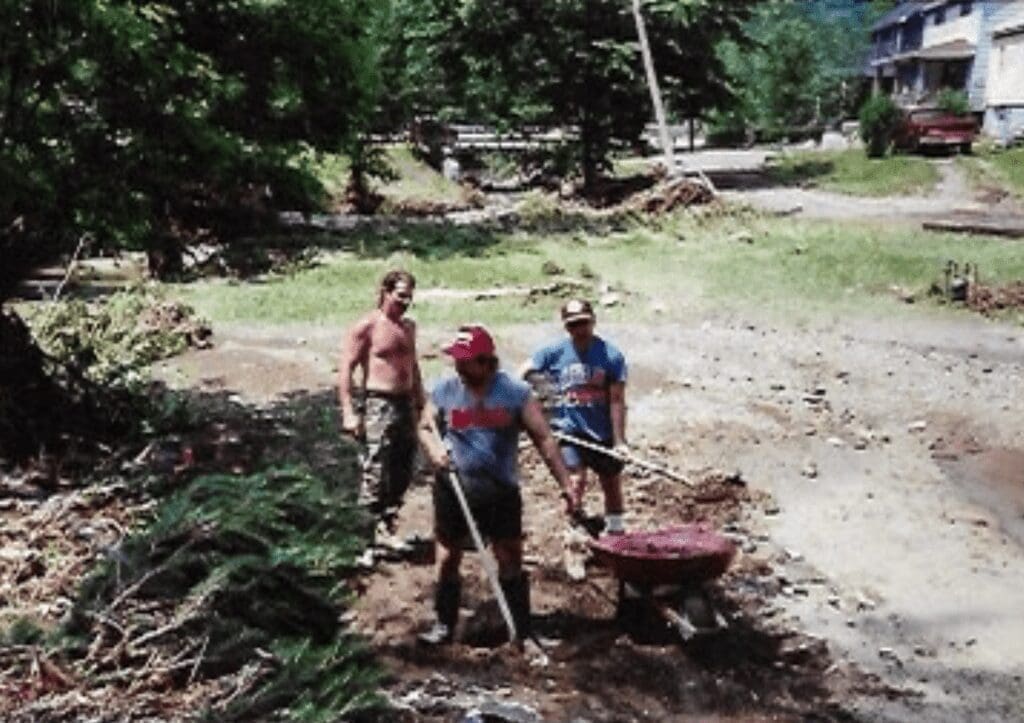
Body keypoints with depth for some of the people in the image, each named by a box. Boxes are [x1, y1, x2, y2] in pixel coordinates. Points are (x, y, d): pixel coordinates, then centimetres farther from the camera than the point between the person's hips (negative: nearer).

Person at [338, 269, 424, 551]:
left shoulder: (408, 327, 14)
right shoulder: (366, 327, -8)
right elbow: (346, 369, -11)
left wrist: (421, 403, 21)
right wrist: (348, 412, -17)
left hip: (405, 404, 7)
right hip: (377, 404, -7)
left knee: (402, 472, 12)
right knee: (376, 471, -7)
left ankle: (388, 524, 23)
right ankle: (378, 530, -2)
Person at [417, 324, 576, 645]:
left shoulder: (516, 393, -8)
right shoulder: (444, 390, -3)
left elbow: (544, 440, -6)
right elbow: (425, 428, 10)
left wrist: (565, 484, -10)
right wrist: (434, 449, -13)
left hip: (501, 493, -1)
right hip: (452, 491, 2)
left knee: (511, 562, 5)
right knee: (447, 559, 9)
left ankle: (523, 630, 15)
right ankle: (443, 625, 24)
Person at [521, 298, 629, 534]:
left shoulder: (611, 355, -11)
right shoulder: (554, 353, -8)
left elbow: (617, 401, -11)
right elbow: (523, 374, 5)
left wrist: (619, 441, -14)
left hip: (603, 432, 1)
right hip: (569, 429, -1)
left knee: (612, 484, 14)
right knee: (576, 480, -16)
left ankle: (615, 531, 31)